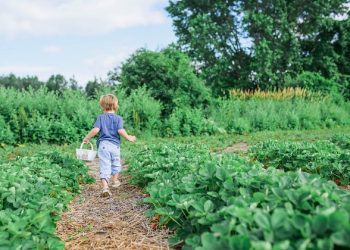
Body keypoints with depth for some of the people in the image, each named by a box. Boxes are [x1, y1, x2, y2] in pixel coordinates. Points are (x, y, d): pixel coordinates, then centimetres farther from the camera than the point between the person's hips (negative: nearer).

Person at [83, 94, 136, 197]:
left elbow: (95, 130, -9)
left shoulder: (100, 117, 1)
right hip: (115, 145, 1)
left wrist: (87, 138, 4)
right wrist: (129, 138, 1)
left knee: (104, 166, -4)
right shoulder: (118, 118, 0)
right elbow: (120, 130, -13)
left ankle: (105, 187, -17)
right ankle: (114, 181, 40)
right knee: (116, 164, 23)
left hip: (103, 145, -1)